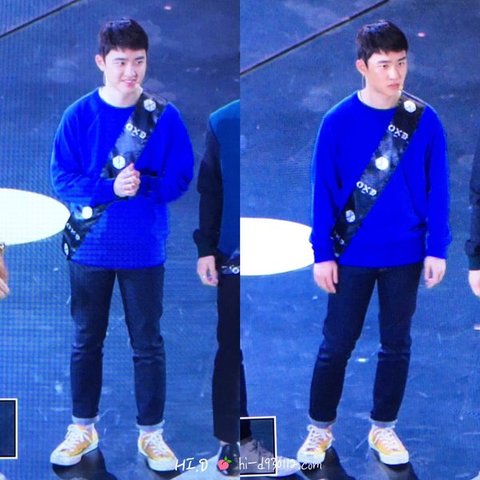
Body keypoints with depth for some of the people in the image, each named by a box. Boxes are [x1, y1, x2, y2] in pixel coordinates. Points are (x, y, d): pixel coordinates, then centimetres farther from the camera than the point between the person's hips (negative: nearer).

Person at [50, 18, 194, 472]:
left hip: (144, 249, 0)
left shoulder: (165, 117, -5)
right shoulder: (78, 115, -5)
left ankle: (151, 433, 22)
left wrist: (140, 185, -20)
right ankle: (82, 427, 29)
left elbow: (179, 179, -4)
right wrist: (112, 189, -21)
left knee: (148, 344, 8)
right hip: (90, 248, 1)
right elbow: (62, 180, -7)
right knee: (86, 341, 13)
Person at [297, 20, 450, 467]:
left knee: (396, 343, 12)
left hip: (405, 254, 1)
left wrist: (437, 249, -4)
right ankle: (320, 427, 24)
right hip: (352, 254, -1)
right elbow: (323, 191, -5)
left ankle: (383, 427, 28)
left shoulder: (425, 120, -5)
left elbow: (437, 189, -1)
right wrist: (322, 252, -7)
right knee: (337, 343, 7)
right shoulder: (338, 120, -9)